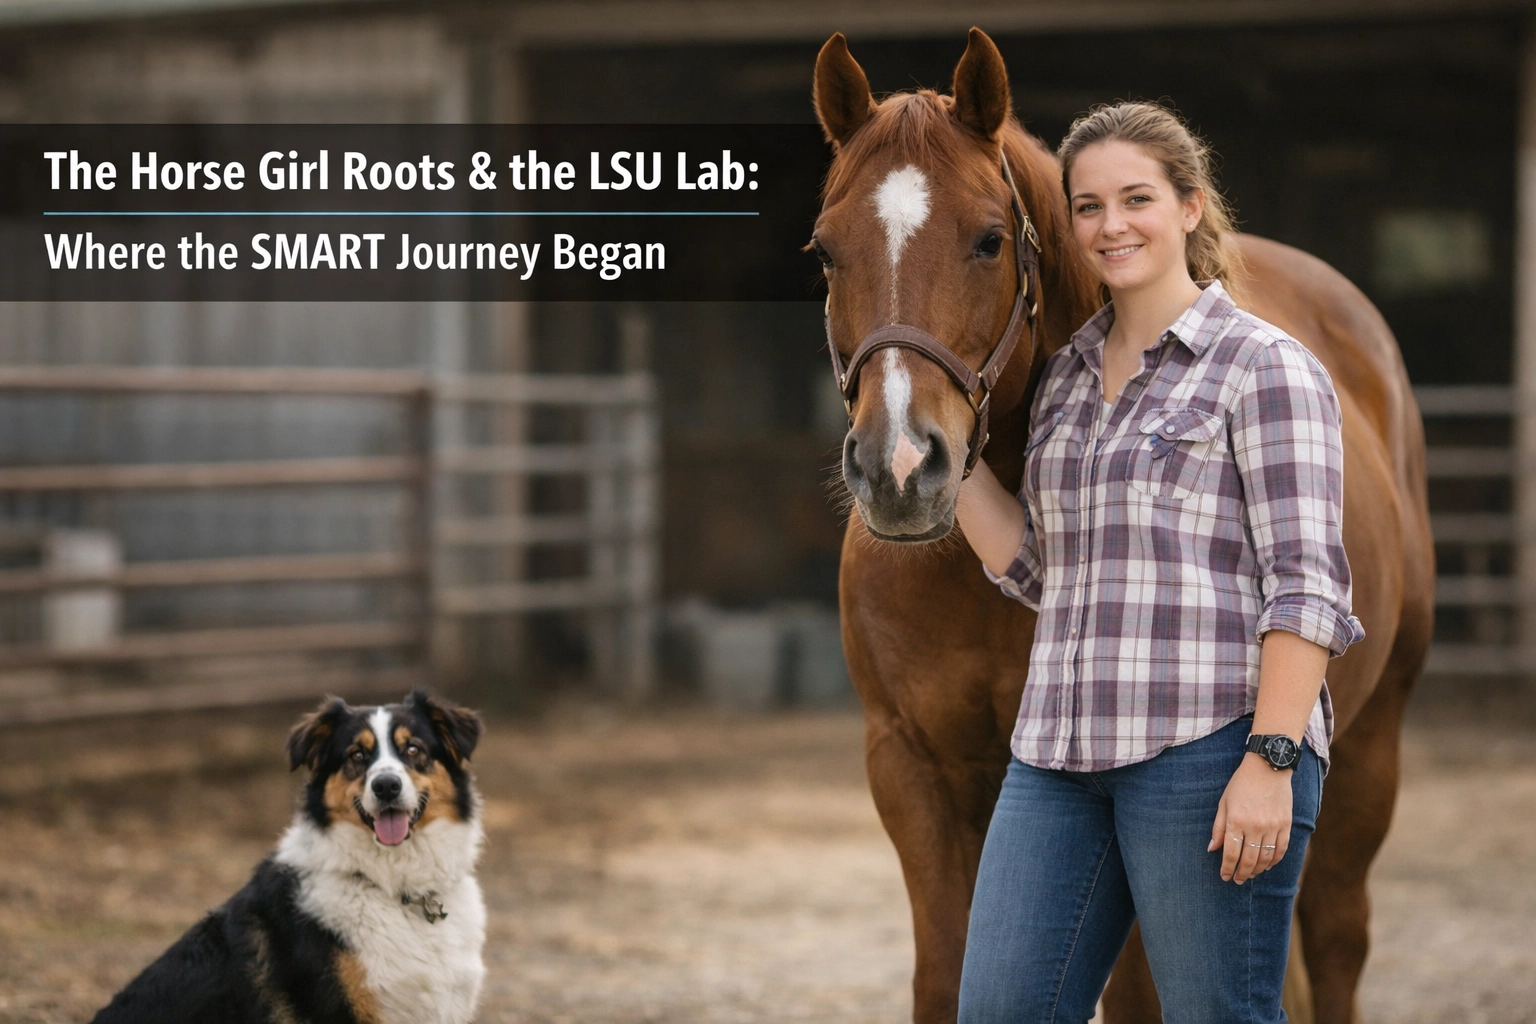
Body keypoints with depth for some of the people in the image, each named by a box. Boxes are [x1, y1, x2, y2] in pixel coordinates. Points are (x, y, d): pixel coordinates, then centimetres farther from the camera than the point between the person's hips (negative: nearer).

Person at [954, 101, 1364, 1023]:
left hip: (1210, 742, -7)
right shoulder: (1068, 376, 17)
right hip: (1061, 747, 7)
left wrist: (1271, 760, -18)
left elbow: (1307, 585, -11)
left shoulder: (1264, 366, -4)